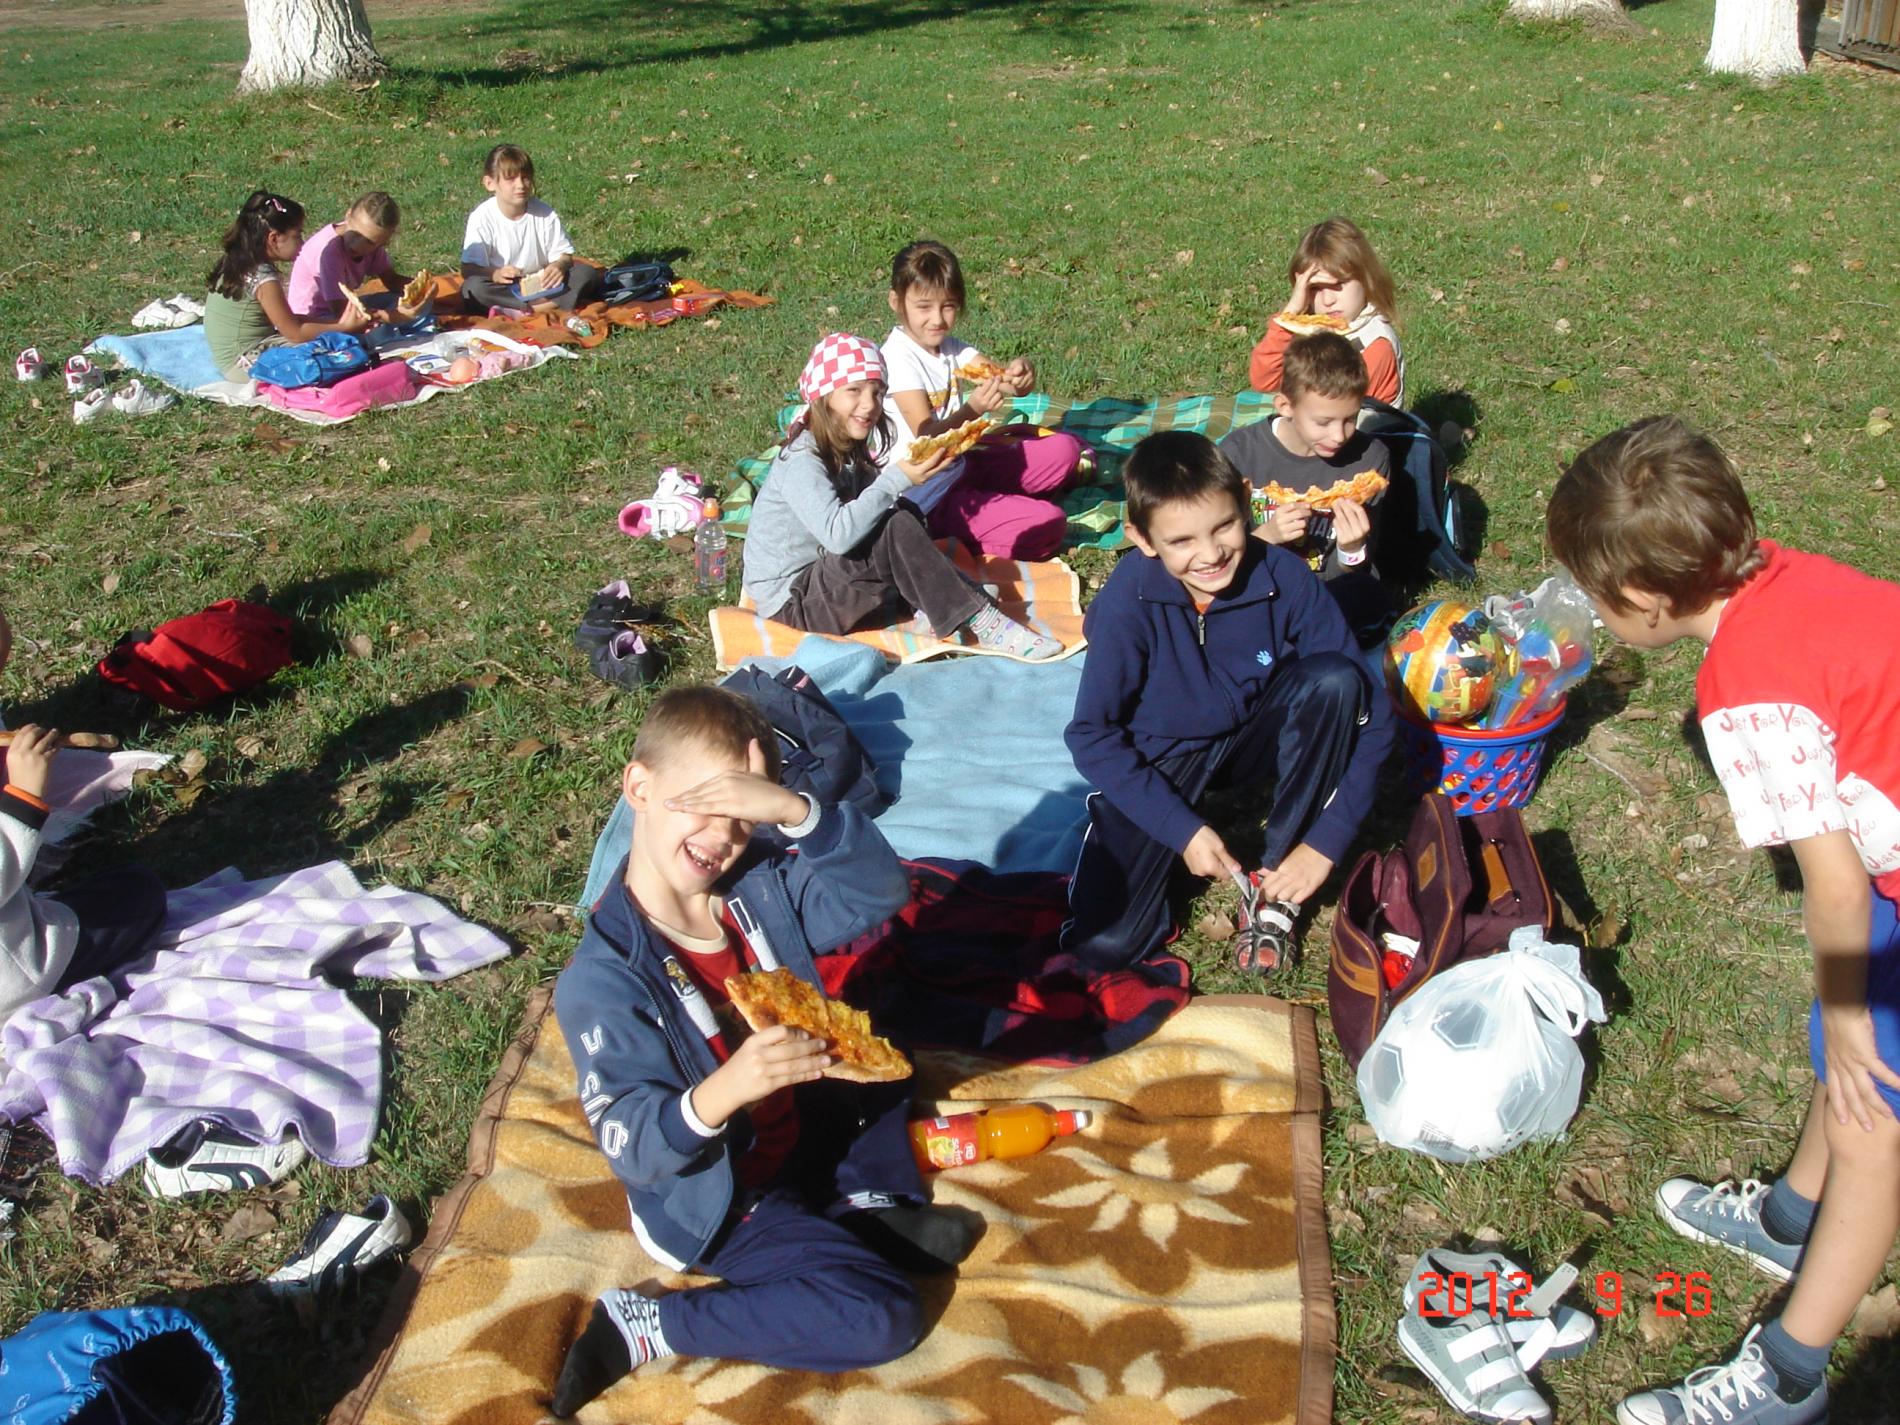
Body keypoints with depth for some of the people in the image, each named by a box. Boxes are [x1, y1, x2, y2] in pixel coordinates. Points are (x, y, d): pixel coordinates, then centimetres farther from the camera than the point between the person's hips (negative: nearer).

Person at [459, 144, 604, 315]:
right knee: (472, 287, -34)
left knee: (587, 272, -16)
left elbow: (564, 256, 1)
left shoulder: (545, 214, -2)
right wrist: (495, 274, -35)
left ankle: (519, 311, -27)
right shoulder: (482, 218, -11)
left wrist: (559, 266, -24)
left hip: (540, 286, 3)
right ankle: (554, 304, -30)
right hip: (502, 290, -3)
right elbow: (468, 269, -14)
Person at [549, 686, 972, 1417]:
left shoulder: (761, 888, -10)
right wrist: (717, 1095, -49)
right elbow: (630, 1150, -28)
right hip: (722, 1204, -8)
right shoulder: (603, 979, -27)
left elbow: (881, 890, -18)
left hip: (804, 1129, 8)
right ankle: (641, 1327, -11)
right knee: (882, 1319, -20)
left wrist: (797, 810, -33)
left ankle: (869, 1206, 5)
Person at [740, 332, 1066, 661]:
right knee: (897, 528, -24)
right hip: (791, 601, -9)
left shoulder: (848, 452, 9)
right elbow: (837, 534, -34)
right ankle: (978, 623, -22)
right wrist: (897, 479, -32)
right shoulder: (801, 462, -21)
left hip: (827, 574, 9)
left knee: (905, 514, 0)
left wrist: (913, 471, -9)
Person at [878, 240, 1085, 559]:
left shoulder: (950, 348, 8)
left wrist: (1021, 373, -28)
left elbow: (1002, 378, -3)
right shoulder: (899, 357, -17)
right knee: (1047, 525, -20)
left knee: (1064, 448, 6)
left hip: (960, 465, 9)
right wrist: (972, 410, -40)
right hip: (924, 495, -9)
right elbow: (926, 437, -24)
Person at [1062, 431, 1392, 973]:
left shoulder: (1284, 577, -22)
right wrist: (1181, 829, -22)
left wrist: (1325, 841, -23)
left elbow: (1370, 715, -18)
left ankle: (1277, 893, -13)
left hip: (1257, 740, 3)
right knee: (1100, 946, -22)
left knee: (1335, 679, -30)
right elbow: (1091, 734, -16)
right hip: (1158, 760, -2)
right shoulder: (1129, 599, -25)